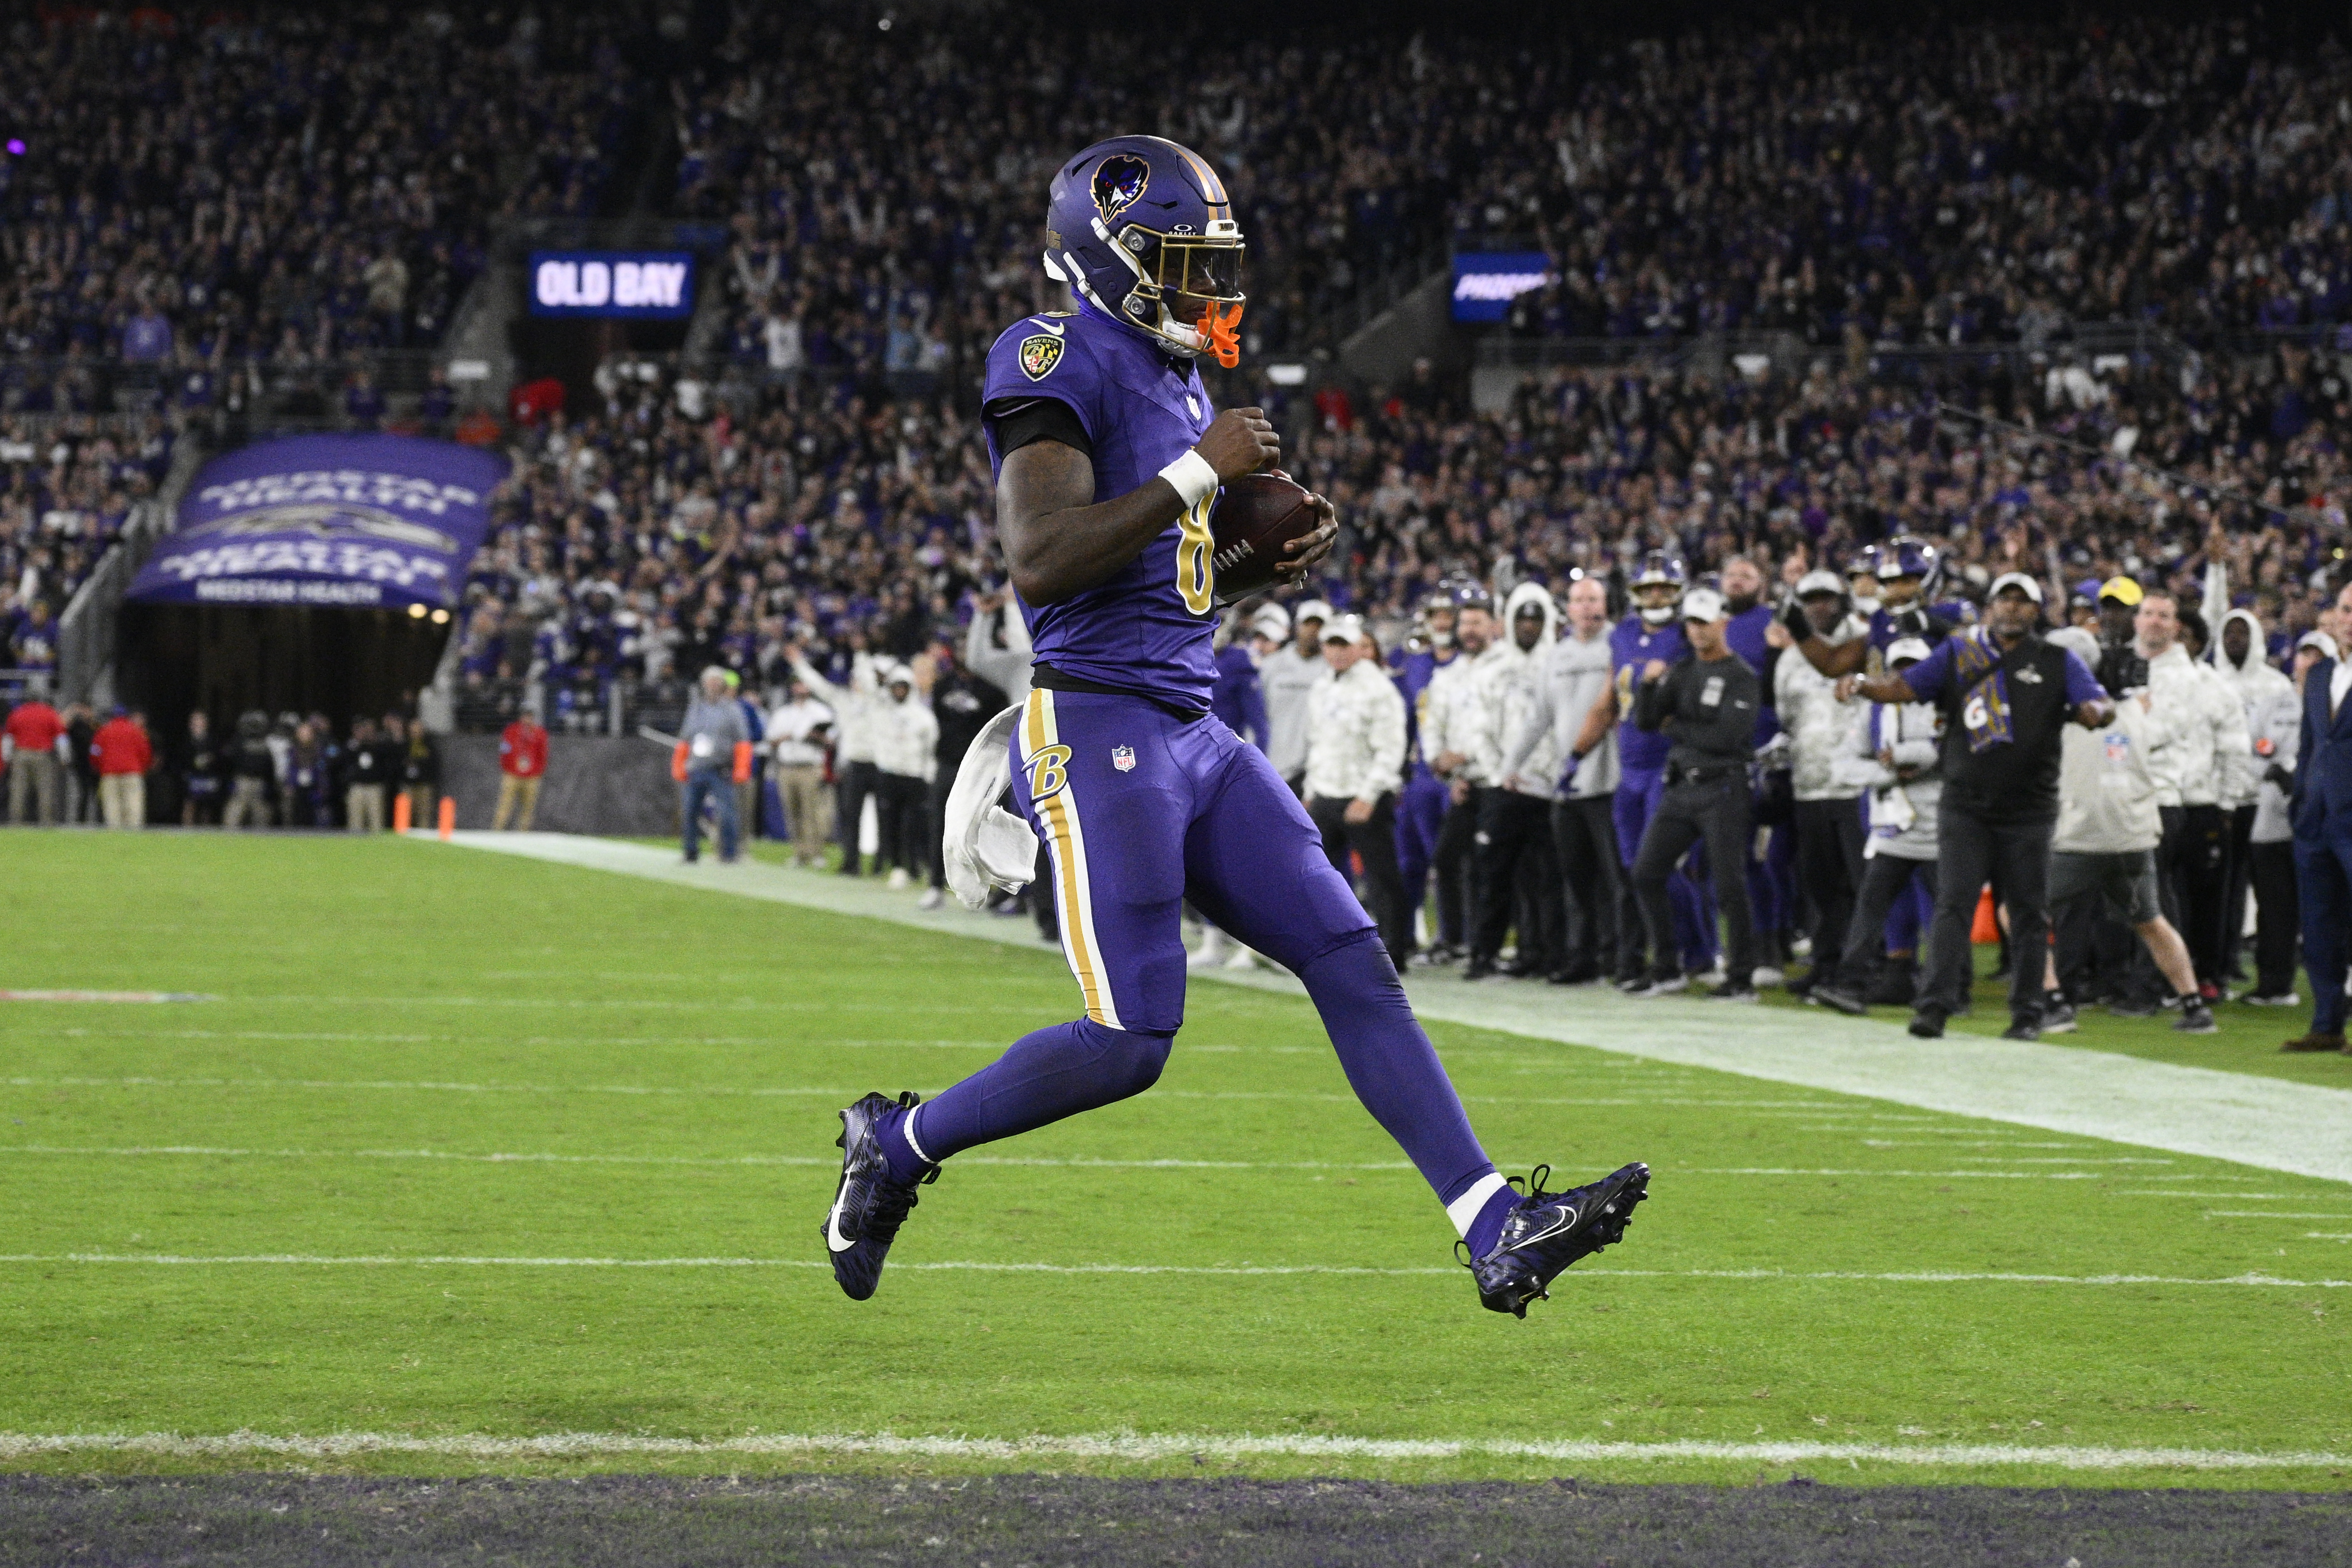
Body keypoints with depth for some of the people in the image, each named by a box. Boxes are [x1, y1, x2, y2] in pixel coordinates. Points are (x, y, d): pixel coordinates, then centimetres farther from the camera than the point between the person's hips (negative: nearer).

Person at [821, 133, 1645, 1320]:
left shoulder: (1173, 377, 17)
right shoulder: (1059, 366, -11)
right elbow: (1038, 561, -23)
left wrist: (1280, 548, 10)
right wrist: (1198, 474, -19)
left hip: (1192, 734, 9)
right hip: (1096, 731, -9)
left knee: (1351, 961, 1)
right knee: (1130, 1039, -10)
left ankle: (1495, 1233, -2)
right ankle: (897, 1144, 11)